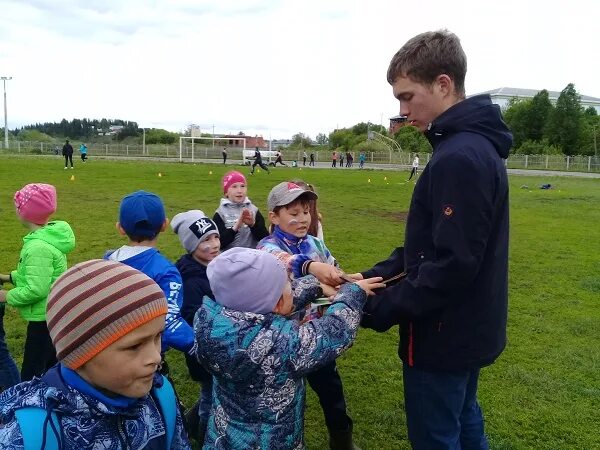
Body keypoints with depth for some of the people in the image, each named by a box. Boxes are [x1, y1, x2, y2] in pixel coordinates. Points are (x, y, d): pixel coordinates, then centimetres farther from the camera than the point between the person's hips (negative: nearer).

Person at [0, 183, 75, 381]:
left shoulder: (38, 247, -26)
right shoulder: (51, 235, 4)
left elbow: (36, 289, -28)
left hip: (45, 319, -10)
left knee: (31, 378, -2)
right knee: (51, 369, 21)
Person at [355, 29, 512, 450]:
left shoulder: (459, 157, -26)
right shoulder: (476, 145, 8)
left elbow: (452, 264, -27)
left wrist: (379, 309, -17)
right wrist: (371, 278, 4)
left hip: (444, 336, -9)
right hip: (466, 329, 9)